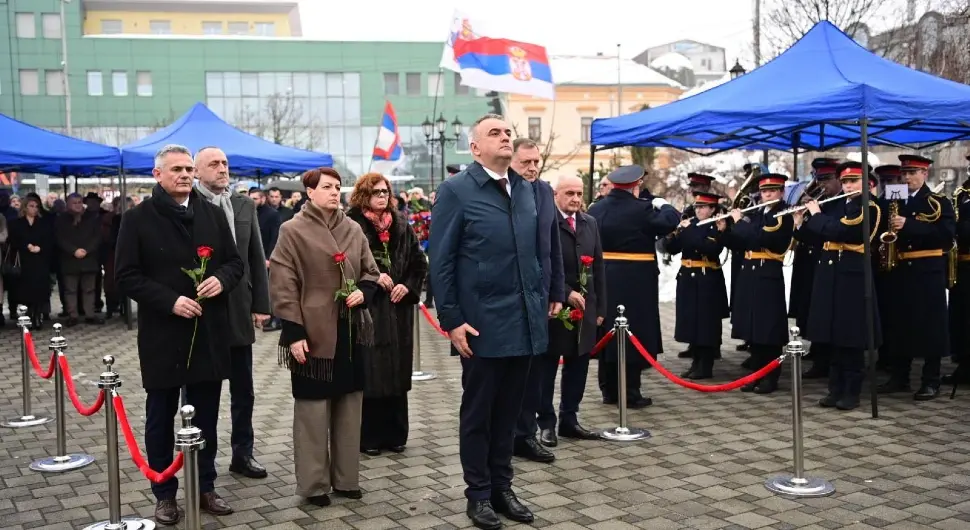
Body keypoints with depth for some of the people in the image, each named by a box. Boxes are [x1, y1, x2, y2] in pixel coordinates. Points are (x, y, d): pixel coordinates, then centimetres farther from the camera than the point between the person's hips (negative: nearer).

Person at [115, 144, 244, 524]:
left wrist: (221, 279, -11)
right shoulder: (137, 219, -4)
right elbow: (126, 276, -7)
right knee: (161, 418, 8)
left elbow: (235, 262, 11)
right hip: (162, 335, -3)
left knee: (207, 416, 11)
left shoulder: (213, 214, 7)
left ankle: (205, 487, 24)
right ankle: (165, 494, 19)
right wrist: (170, 300, -18)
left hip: (209, 333, 3)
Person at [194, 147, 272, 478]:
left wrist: (261, 305, 5)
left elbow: (257, 258, 9)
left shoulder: (244, 205, 8)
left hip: (239, 313, 5)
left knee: (243, 391, 13)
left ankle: (242, 454, 25)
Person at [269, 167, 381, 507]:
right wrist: (294, 331, -14)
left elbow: (371, 272, 17)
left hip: (351, 330, 5)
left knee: (349, 406, 12)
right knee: (313, 409, 2)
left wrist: (363, 292, -6)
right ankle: (314, 484, 12)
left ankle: (346, 478, 24)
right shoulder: (293, 231, -5)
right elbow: (283, 285, -9)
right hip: (313, 333, -5)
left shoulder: (353, 230, 9)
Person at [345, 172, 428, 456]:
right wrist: (373, 278, -17)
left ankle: (395, 434, 18)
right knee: (370, 373, -3)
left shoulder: (401, 225, 10)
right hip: (366, 308, -5)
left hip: (398, 307, 5)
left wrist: (408, 286, -4)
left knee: (397, 371, 8)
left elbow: (419, 262, 12)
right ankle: (369, 437, 8)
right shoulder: (351, 225, -5)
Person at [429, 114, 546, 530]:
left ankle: (502, 487, 26)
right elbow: (440, 261, -8)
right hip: (482, 322, -5)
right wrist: (451, 320, -12)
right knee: (477, 412, 8)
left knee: (508, 411, 14)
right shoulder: (456, 191, -6)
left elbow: (537, 252, 14)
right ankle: (479, 493, 20)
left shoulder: (526, 189, 10)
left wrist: (542, 302, 9)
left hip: (524, 320, 5)